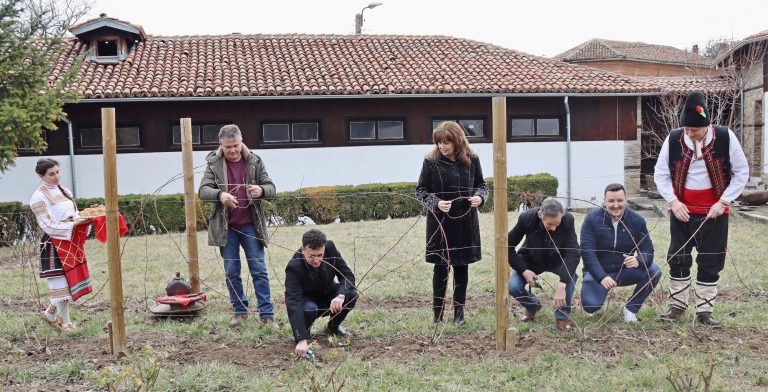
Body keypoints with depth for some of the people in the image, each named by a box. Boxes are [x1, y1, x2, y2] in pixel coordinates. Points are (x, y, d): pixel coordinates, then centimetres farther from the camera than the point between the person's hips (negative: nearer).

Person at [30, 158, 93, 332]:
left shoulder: (63, 190, 11)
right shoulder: (38, 197, -12)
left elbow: (73, 214, 16)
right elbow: (48, 225, -16)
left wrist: (84, 219, -5)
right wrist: (74, 224, -22)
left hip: (71, 242, 7)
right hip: (54, 244, -7)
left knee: (70, 280, 11)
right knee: (62, 282, -1)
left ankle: (51, 313, 28)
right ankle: (64, 321, 14)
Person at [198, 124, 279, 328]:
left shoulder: (254, 161, 0)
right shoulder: (213, 163, -1)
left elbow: (271, 188, -2)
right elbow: (203, 190, -10)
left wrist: (261, 190, -27)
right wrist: (219, 195, -32)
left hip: (250, 225, 0)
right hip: (226, 227, 1)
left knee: (259, 270, 1)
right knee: (231, 272, 8)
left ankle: (267, 314, 6)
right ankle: (240, 311, 22)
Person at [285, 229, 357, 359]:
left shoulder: (330, 248, -23)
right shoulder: (294, 267, -33)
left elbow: (347, 275, -18)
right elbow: (294, 303, -40)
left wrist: (341, 295, -41)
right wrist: (301, 340, -49)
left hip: (329, 296, 4)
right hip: (307, 301, -4)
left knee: (351, 294, -25)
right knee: (309, 309, -37)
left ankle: (333, 326, 5)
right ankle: (301, 332, -1)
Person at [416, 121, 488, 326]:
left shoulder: (471, 159, 0)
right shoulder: (431, 161, -7)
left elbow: (481, 185, 11)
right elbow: (420, 190, -1)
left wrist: (480, 196, -12)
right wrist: (436, 202, -19)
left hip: (466, 223, 2)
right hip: (440, 223, -2)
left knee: (461, 267, 11)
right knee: (441, 267, 3)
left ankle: (459, 311, 23)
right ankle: (438, 312, 15)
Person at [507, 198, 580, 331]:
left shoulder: (568, 220, -30)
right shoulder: (527, 218, -30)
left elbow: (573, 252, -33)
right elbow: (508, 246, -17)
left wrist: (562, 284, -44)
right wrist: (524, 270, -27)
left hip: (557, 260, 0)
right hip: (531, 260, 0)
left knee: (571, 274, -32)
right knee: (513, 286, -23)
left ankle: (562, 316, -9)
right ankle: (533, 305, 13)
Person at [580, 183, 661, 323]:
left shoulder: (637, 220, -6)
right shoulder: (592, 219, -14)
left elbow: (647, 249, -8)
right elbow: (587, 252, -20)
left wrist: (638, 261, -34)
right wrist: (602, 277, -34)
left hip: (624, 271, 3)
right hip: (597, 272, -3)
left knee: (654, 271, -22)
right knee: (591, 306, -26)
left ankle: (631, 308, -1)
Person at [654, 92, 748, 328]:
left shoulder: (725, 137, -13)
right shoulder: (673, 139, -10)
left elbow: (741, 173, -4)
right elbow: (661, 173, 0)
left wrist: (722, 202, -11)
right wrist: (673, 201, -11)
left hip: (714, 211, -1)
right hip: (682, 210, 1)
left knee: (711, 262, 4)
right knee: (678, 258, 7)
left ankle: (704, 311, 17)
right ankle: (677, 304, 23)